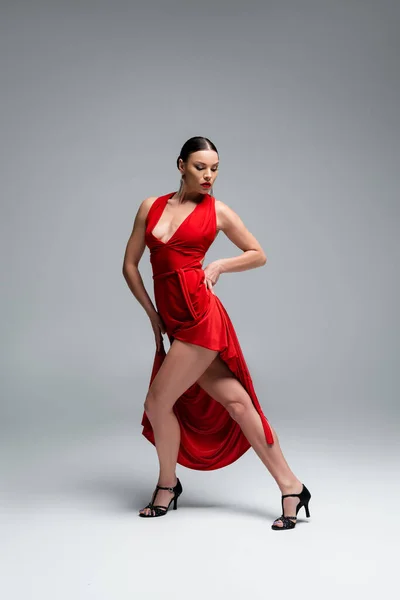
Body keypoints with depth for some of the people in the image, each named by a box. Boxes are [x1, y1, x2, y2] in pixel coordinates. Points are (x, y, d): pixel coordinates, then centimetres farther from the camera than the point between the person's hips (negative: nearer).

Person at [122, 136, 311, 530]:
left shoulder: (217, 211, 5)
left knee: (157, 402, -4)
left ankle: (167, 487, 22)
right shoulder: (151, 206, 12)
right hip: (172, 321, 4)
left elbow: (259, 255, 14)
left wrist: (220, 265, -2)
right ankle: (292, 488, 12)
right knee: (235, 400, 4)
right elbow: (130, 265, 14)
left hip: (199, 316, -4)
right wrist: (152, 315, 10)